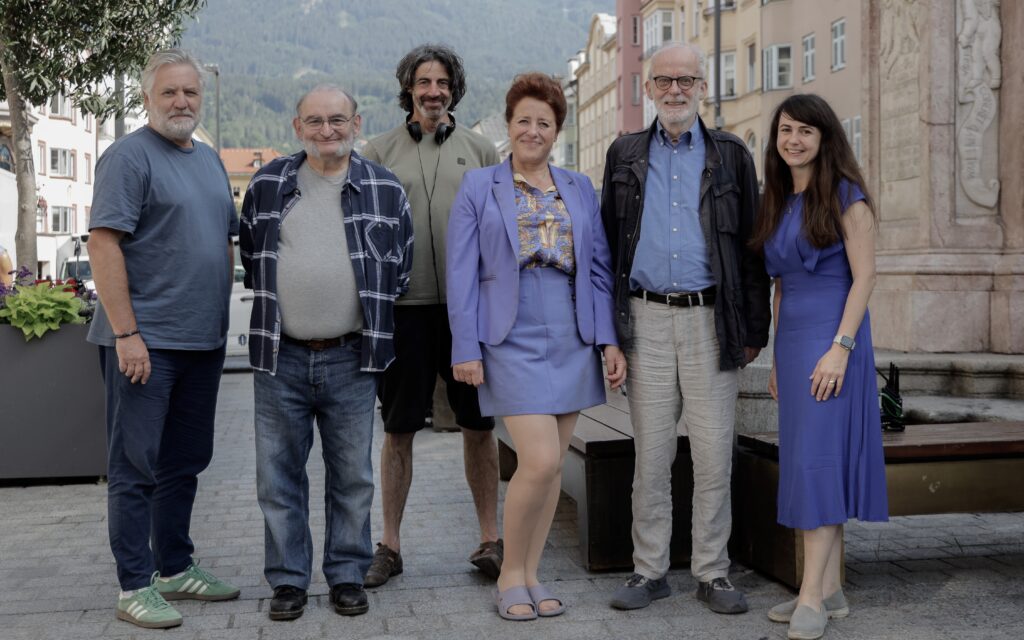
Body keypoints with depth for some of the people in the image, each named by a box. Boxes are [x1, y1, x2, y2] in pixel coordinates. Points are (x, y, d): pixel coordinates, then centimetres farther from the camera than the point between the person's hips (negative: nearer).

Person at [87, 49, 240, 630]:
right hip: (146, 342, -7)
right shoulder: (129, 156, -8)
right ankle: (136, 586, 8)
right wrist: (126, 333, -20)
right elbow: (103, 244, -15)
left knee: (185, 462, 14)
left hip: (203, 341, 8)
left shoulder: (210, 160, 15)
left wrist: (221, 318, 16)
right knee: (137, 466, 0)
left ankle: (176, 568, 27)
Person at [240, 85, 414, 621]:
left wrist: (373, 326, 9)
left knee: (351, 476, 8)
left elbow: (401, 267, 10)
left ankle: (347, 576, 21)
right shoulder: (267, 185, 5)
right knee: (279, 476, 6)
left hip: (351, 358, 0)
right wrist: (275, 309, 12)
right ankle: (287, 579, 19)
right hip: (280, 357, 1)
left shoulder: (385, 189, 3)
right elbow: (250, 257, 16)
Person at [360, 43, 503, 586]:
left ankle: (490, 540, 18)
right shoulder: (380, 152, 8)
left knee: (479, 425, 5)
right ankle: (390, 545, 18)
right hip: (403, 305, 0)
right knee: (398, 430, 6)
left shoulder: (479, 149, 10)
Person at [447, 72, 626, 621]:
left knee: (552, 463, 7)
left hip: (573, 343, 4)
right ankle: (510, 575, 8)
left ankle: (530, 574, 21)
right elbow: (462, 273, -1)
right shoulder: (478, 187, 4)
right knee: (539, 461, -13)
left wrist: (610, 340, 3)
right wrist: (465, 349, -7)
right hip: (513, 342, -4)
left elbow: (599, 269, 11)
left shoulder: (580, 189, 13)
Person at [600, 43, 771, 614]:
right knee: (651, 454, 6)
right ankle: (650, 570, 17)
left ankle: (713, 573, 15)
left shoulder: (731, 155, 8)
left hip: (711, 320, -1)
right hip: (647, 320, 1)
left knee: (715, 455, 2)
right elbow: (610, 244, 10)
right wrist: (608, 328, 4)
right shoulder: (625, 155, 11)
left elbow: (752, 247, 7)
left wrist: (754, 329, 1)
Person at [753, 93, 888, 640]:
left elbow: (864, 277, -11)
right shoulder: (778, 204, 15)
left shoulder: (845, 196, -5)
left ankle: (812, 595, -9)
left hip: (833, 334, -7)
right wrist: (778, 356, 16)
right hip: (791, 336, 7)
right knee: (807, 461, 6)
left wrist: (840, 348, -19)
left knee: (818, 457, -11)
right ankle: (830, 590, 12)